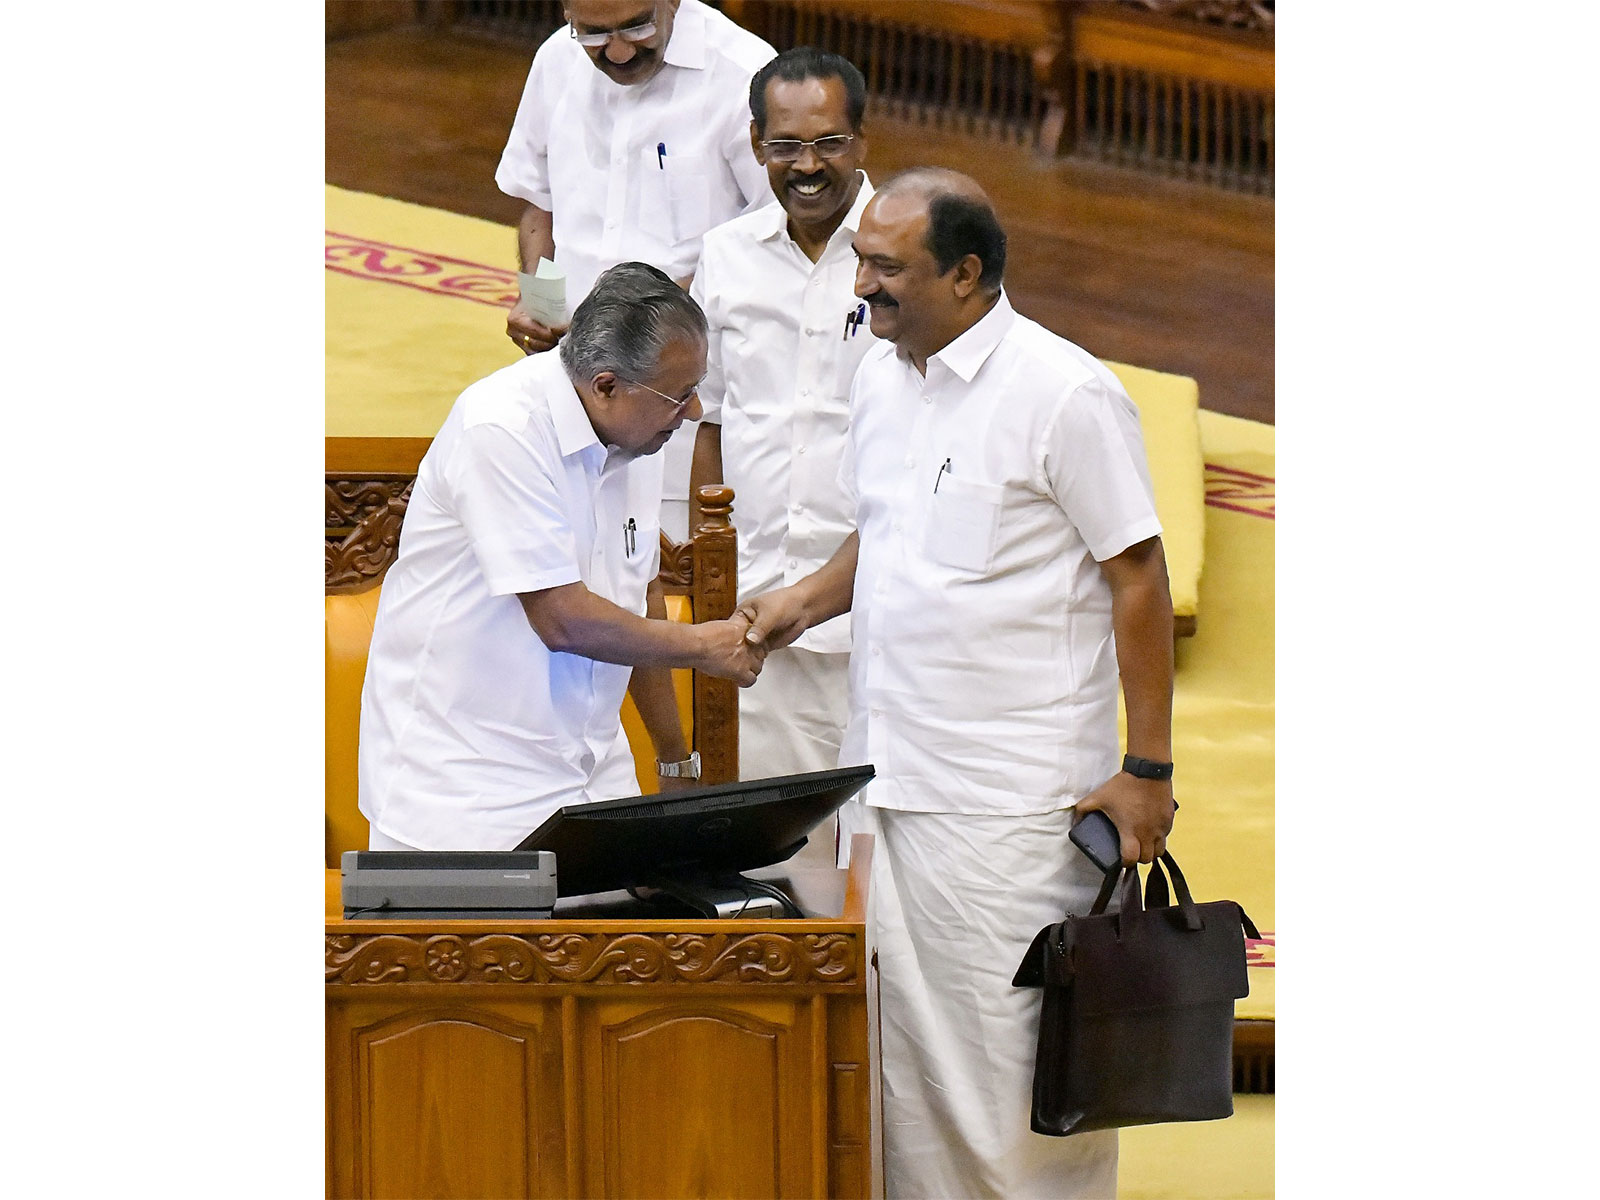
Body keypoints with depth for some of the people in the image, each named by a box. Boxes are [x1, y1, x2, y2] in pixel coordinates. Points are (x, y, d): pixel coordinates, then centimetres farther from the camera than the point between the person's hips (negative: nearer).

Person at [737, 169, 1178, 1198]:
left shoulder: (1064, 394, -13)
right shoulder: (882, 379, 11)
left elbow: (1138, 578, -11)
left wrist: (1147, 768, -12)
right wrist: (811, 599, 7)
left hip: (1013, 795, -8)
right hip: (887, 769, 8)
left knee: (1014, 1049, -4)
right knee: (903, 1032, 12)